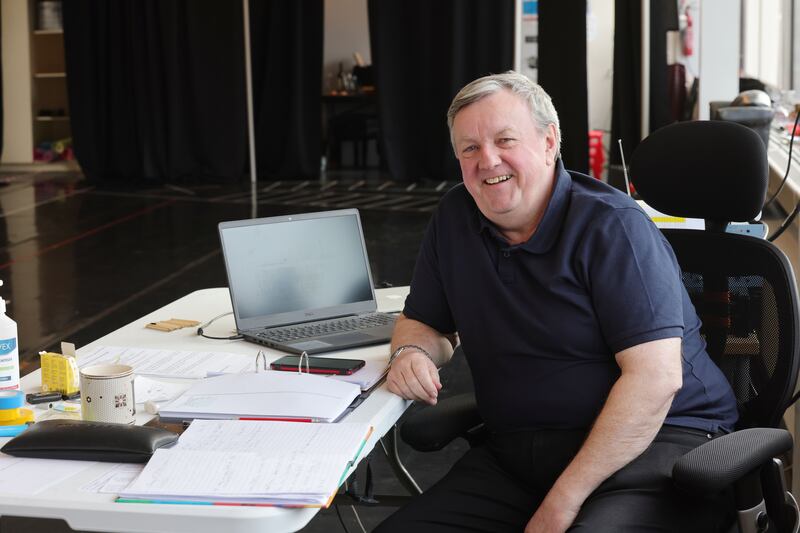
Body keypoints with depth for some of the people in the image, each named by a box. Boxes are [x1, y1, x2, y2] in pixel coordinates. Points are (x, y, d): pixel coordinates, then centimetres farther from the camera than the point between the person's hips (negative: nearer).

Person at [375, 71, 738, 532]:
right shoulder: (455, 218, 8)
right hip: (515, 456, 5)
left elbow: (655, 378, -19)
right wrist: (411, 353, -6)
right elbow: (425, 322, 21)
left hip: (653, 442, -5)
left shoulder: (613, 226, -12)